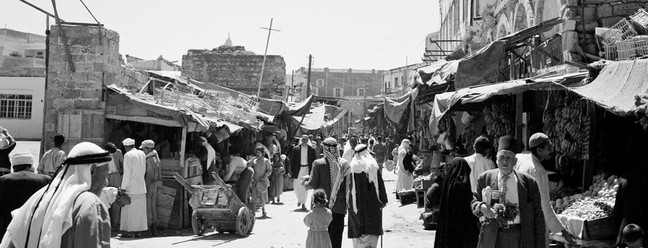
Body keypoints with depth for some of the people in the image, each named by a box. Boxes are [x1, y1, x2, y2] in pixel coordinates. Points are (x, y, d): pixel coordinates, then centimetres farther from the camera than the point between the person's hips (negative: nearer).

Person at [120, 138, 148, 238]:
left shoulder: (128, 155, -11)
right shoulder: (142, 153, 9)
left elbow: (127, 173, -14)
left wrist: (123, 187, -9)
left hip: (131, 186, -7)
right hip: (141, 186, 7)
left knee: (129, 209, -1)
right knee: (140, 208, 10)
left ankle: (130, 231, -1)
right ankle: (139, 230, 14)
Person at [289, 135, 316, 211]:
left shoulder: (311, 149, 1)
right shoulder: (296, 149, 1)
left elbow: (314, 161, 3)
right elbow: (292, 161, 4)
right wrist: (292, 172, -1)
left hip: (307, 169, -1)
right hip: (298, 169, 1)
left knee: (305, 187, -3)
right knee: (296, 187, 4)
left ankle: (303, 203, 6)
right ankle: (299, 199, 30)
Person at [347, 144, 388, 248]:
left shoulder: (352, 167, -5)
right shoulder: (373, 166, -6)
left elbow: (348, 186, -3)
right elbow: (380, 183, -4)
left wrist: (348, 202, 4)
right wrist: (383, 200, 3)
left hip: (356, 202, 1)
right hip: (372, 202, -1)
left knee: (357, 227, 10)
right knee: (372, 227, 8)